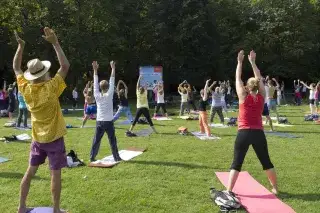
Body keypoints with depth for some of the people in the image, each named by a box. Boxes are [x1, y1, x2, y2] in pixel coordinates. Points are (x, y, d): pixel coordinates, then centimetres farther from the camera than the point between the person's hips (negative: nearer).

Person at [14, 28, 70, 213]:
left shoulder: (26, 89, -6)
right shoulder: (50, 88, -20)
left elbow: (16, 68, 9)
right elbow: (65, 66, -17)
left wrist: (20, 46, 9)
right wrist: (55, 43, -16)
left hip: (37, 138, 5)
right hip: (54, 138, -5)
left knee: (30, 172, 15)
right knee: (56, 174, 3)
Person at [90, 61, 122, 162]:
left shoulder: (97, 95, -1)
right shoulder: (109, 95, -10)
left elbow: (95, 83, 3)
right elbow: (112, 82, -9)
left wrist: (95, 70, 5)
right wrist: (113, 68, -6)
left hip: (99, 122, 3)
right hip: (108, 122, -3)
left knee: (96, 140, 8)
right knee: (112, 140, 3)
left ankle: (92, 157, 10)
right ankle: (116, 157, 8)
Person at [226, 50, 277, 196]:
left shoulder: (243, 97, -4)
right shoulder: (262, 97, 3)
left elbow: (237, 78, 5)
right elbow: (259, 79, 15)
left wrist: (240, 62, 14)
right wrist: (252, 62, 20)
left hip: (243, 133, -2)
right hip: (258, 134, 3)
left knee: (236, 163, 0)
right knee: (266, 162, 17)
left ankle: (229, 191, -4)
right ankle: (275, 188, 27)